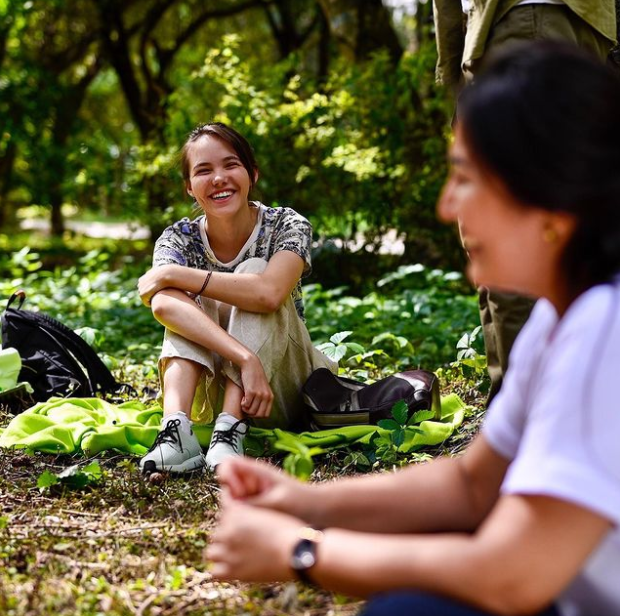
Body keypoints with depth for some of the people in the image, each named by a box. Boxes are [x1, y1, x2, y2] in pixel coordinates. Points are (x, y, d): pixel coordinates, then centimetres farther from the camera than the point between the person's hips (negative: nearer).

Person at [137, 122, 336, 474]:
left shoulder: (287, 227, -11)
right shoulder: (179, 239, -7)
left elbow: (269, 293, -34)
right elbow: (162, 303, -30)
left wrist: (172, 274, -26)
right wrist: (245, 359, -44)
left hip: (283, 396, -2)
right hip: (213, 395, 2)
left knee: (253, 271, -25)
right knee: (172, 301, -22)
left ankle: (230, 432, -39)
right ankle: (177, 429, -43)